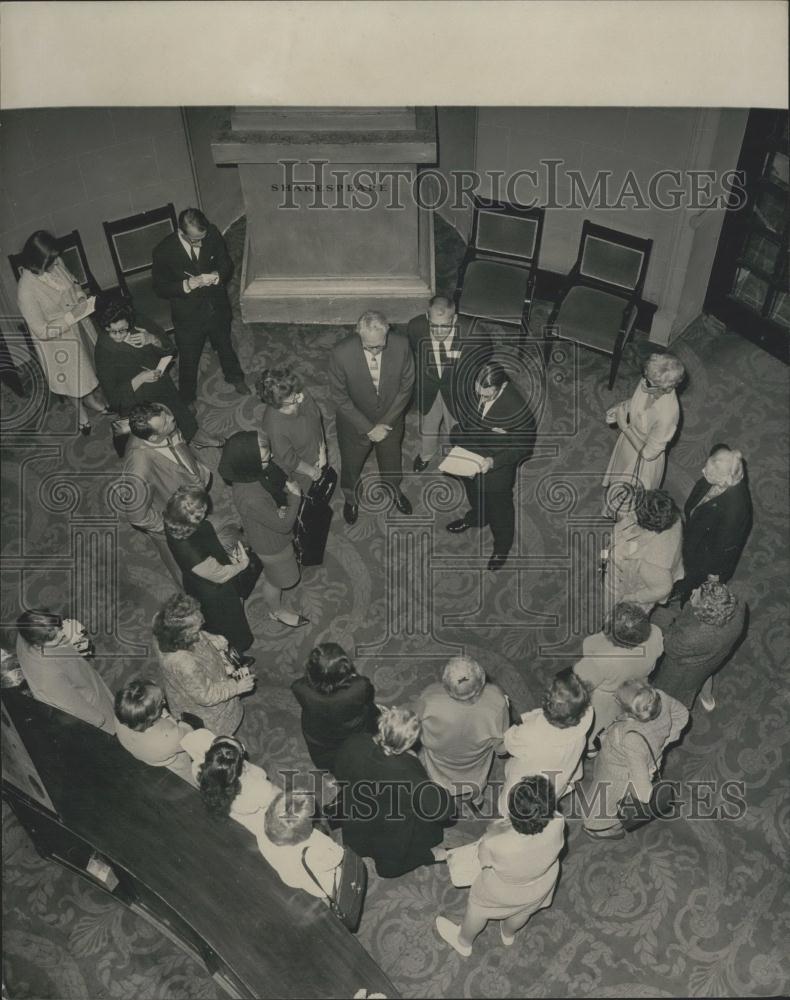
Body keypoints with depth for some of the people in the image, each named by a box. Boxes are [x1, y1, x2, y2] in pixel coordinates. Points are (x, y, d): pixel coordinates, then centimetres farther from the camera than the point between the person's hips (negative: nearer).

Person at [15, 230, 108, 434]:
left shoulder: (55, 264, -16)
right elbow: (42, 331, -28)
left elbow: (73, 282, 6)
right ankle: (81, 417, 48)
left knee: (88, 365, 28)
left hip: (80, 327, 6)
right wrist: (73, 315, -33)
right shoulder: (26, 291, -34)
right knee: (73, 381, 19)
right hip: (57, 342, -6)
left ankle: (91, 398, 59)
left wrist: (81, 297, -14)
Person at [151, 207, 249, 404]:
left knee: (225, 346, 29)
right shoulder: (164, 251, -26)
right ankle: (187, 400, 41)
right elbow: (160, 288, -16)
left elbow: (227, 264, -2)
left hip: (217, 308, 3)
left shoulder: (213, 235, -18)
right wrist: (187, 284, -32)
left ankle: (235, 377, 58)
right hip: (188, 316, -3)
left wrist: (218, 276, -25)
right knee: (188, 360, 17)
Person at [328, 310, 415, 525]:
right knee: (350, 466, 25)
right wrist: (368, 428, -20)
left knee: (392, 460, 30)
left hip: (390, 421, 2)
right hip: (355, 424, -2)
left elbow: (406, 386, -13)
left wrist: (385, 422, -15)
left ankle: (394, 490, 63)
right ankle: (351, 499, 58)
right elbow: (339, 397, -21)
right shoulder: (341, 354, -33)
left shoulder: (401, 345, -27)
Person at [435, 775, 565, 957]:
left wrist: (496, 827, -9)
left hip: (501, 893, -3)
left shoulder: (496, 843, -45)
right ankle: (508, 934, 68)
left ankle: (463, 942, 59)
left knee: (478, 908, 30)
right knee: (523, 911, 36)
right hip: (540, 889, 3)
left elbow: (484, 859, -20)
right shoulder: (557, 825, -39)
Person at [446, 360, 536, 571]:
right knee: (474, 492, 34)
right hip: (469, 458, 5)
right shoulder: (467, 386, -24)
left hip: (498, 469, -4)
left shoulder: (516, 407, -36)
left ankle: (502, 546, 49)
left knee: (499, 505, 21)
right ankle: (476, 517, 67)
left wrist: (494, 462, -34)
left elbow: (522, 446, -24)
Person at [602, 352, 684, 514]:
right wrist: (621, 408, -15)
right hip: (629, 442, 6)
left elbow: (648, 453, -29)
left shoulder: (667, 414, -42)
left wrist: (624, 426, -28)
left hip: (644, 461, -6)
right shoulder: (648, 382, -23)